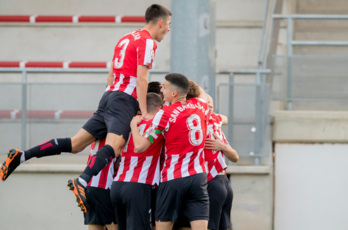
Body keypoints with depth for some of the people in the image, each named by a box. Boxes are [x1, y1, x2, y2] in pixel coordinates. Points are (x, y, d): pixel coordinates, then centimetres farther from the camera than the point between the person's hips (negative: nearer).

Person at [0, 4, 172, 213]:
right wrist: (144, 112, -11)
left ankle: (21, 156, -1)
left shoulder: (126, 39, 25)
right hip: (125, 100, -9)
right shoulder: (148, 42, -3)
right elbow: (142, 78, -11)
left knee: (75, 144, 4)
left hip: (110, 95, 9)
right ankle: (82, 182, -46)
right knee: (115, 145, -27)